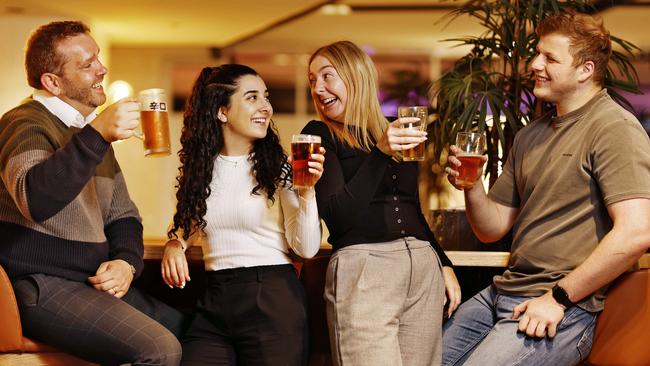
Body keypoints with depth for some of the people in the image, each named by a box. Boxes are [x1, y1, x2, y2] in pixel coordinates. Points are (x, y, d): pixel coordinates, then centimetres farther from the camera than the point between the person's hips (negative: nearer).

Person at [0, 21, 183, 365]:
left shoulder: (90, 130, 19)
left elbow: (123, 215, 22)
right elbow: (34, 200, -33)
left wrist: (126, 261, 1)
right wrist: (96, 136, -40)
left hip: (97, 284, 9)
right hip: (42, 287, -9)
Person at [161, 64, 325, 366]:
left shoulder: (277, 167, -3)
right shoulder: (200, 168, 7)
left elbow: (306, 248, -9)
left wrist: (306, 191, -20)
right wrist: (174, 244, 4)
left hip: (272, 299, -3)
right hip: (213, 304, 3)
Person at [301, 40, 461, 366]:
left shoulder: (401, 136, 17)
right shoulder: (320, 135, 2)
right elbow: (337, 216, -11)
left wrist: (445, 265, 13)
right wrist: (381, 153, -16)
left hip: (424, 266, 5)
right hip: (362, 265, -5)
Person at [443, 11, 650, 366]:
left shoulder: (614, 127, -10)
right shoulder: (529, 136, 15)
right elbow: (492, 229, 16)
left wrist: (559, 297, -17)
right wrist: (471, 187, -5)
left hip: (562, 309, -7)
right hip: (501, 293, 8)